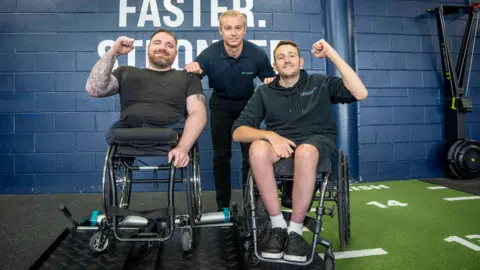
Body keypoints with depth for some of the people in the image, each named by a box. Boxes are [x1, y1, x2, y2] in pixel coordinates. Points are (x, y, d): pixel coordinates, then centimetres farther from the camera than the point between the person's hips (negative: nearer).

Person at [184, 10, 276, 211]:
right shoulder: (209, 54, -24)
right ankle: (223, 205, 19)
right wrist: (190, 70, -41)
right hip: (221, 105, 0)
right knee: (221, 156, 5)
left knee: (251, 155, -1)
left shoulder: (257, 54, -21)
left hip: (248, 104, 0)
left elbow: (270, 78, -4)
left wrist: (270, 82, -28)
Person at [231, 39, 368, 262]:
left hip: (316, 140, -1)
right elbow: (238, 132, 2)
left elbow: (360, 93, -5)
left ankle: (295, 230, -19)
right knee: (258, 148, -34)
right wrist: (271, 135, -18)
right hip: (279, 143, 1)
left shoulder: (320, 83, 11)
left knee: (305, 152, -38)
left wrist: (332, 55, -6)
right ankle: (278, 226, -19)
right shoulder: (264, 92, 12)